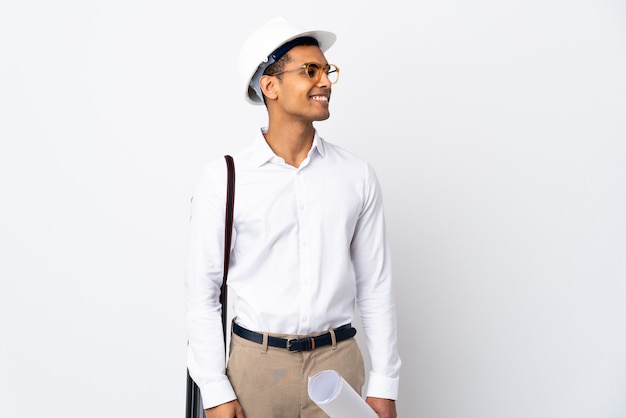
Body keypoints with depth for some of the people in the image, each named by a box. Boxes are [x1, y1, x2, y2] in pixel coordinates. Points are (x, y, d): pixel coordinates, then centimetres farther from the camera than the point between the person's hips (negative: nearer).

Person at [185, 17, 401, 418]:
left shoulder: (357, 175, 0)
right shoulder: (223, 179, -6)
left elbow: (376, 287, 3)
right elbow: (202, 292, -3)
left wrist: (385, 384, 2)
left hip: (338, 361, 2)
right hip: (256, 363, -1)